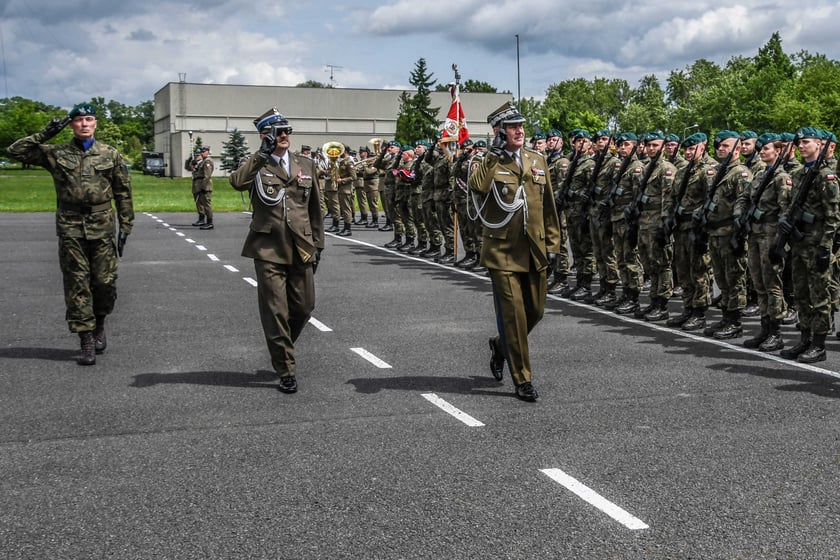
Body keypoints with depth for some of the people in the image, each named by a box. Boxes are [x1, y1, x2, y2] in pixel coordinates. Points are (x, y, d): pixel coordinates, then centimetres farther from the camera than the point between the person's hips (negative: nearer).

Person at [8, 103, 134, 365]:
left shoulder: (111, 155, 7)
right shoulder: (56, 154, 6)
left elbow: (123, 193, 9)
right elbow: (15, 151, 5)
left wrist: (126, 226, 4)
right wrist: (46, 134, -3)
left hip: (102, 228, 0)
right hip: (70, 228, 0)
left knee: (105, 282, 2)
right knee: (77, 286, 0)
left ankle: (99, 325, 29)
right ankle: (86, 341, 6)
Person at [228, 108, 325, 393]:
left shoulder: (307, 165, 12)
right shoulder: (255, 165, 2)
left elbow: (315, 209, 15)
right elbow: (237, 182, -23)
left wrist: (317, 245, 13)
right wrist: (263, 153, -20)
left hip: (301, 249, 4)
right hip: (268, 249, -3)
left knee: (304, 307, 8)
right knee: (275, 311, -3)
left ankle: (281, 348, 36)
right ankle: (286, 371, 7)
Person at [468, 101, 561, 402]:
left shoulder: (537, 160, 11)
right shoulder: (486, 163, -2)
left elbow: (548, 205, 15)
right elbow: (477, 186, -27)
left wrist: (552, 243, 11)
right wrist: (495, 154, -23)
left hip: (535, 251, 5)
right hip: (503, 251, -5)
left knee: (535, 311, 12)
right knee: (513, 314, -4)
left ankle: (501, 345, 41)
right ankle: (522, 380, 7)